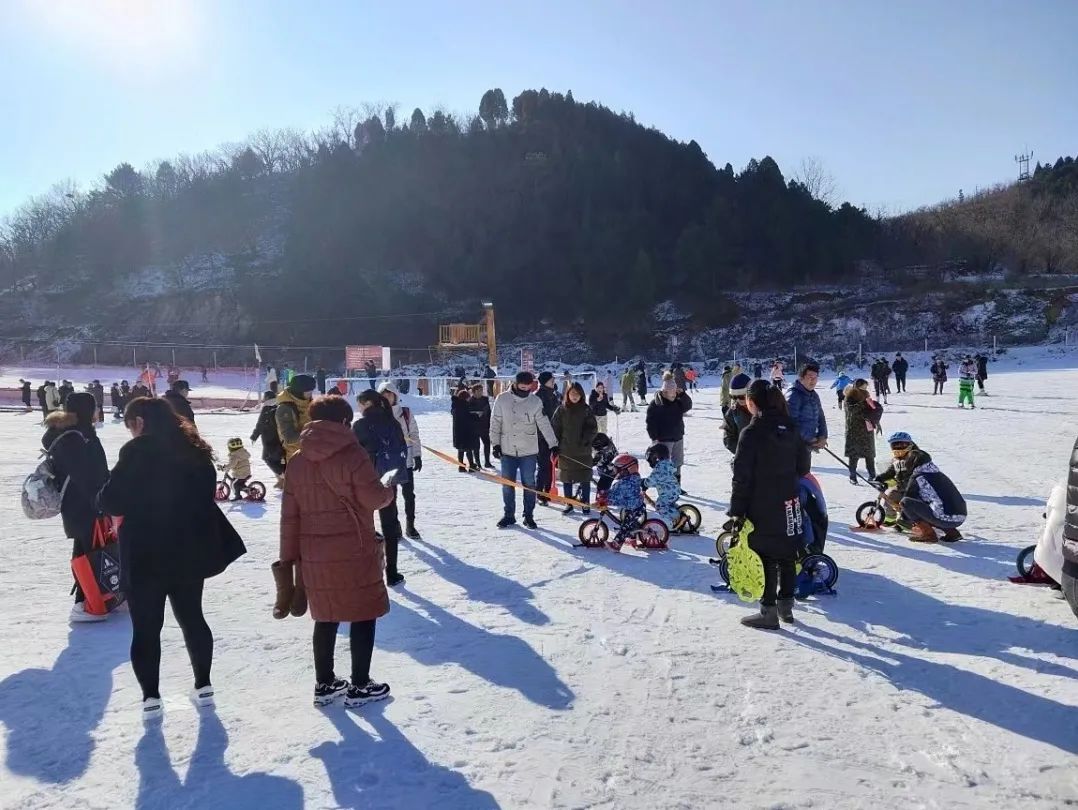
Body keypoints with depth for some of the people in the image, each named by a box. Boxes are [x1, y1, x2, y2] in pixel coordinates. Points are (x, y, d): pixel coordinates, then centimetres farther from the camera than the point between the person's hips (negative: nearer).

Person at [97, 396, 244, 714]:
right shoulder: (195, 450, 7)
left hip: (146, 556, -6)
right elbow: (206, 496, 12)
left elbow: (112, 500, -14)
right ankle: (203, 685, 23)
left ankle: (150, 696, 8)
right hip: (190, 552, 6)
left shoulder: (138, 451, -13)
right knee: (192, 618, 18)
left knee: (146, 626, 6)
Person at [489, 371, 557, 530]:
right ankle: (509, 515, 20)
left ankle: (529, 515, 16)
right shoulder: (502, 399, -3)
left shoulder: (535, 401, -3)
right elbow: (495, 423, 0)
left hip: (529, 451, 0)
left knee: (529, 484, 4)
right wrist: (496, 444, -4)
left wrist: (554, 444, -7)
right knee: (507, 485, 7)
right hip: (507, 451, 0)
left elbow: (544, 424, -3)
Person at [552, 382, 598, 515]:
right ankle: (568, 504, 18)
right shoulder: (561, 409, 2)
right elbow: (555, 428, 3)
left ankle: (586, 504, 14)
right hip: (565, 450, 1)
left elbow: (593, 428, 0)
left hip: (583, 450, -1)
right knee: (567, 478, 8)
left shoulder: (586, 410, 1)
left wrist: (585, 440, -13)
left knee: (584, 478, 3)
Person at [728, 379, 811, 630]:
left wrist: (737, 511, -10)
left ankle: (769, 612, 8)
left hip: (761, 506, -6)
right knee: (787, 554, 16)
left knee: (765, 556, 2)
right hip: (789, 504, 6)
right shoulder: (792, 428, 2)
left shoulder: (751, 433, -16)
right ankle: (786, 605, 27)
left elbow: (742, 476, -15)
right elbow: (803, 466, 9)